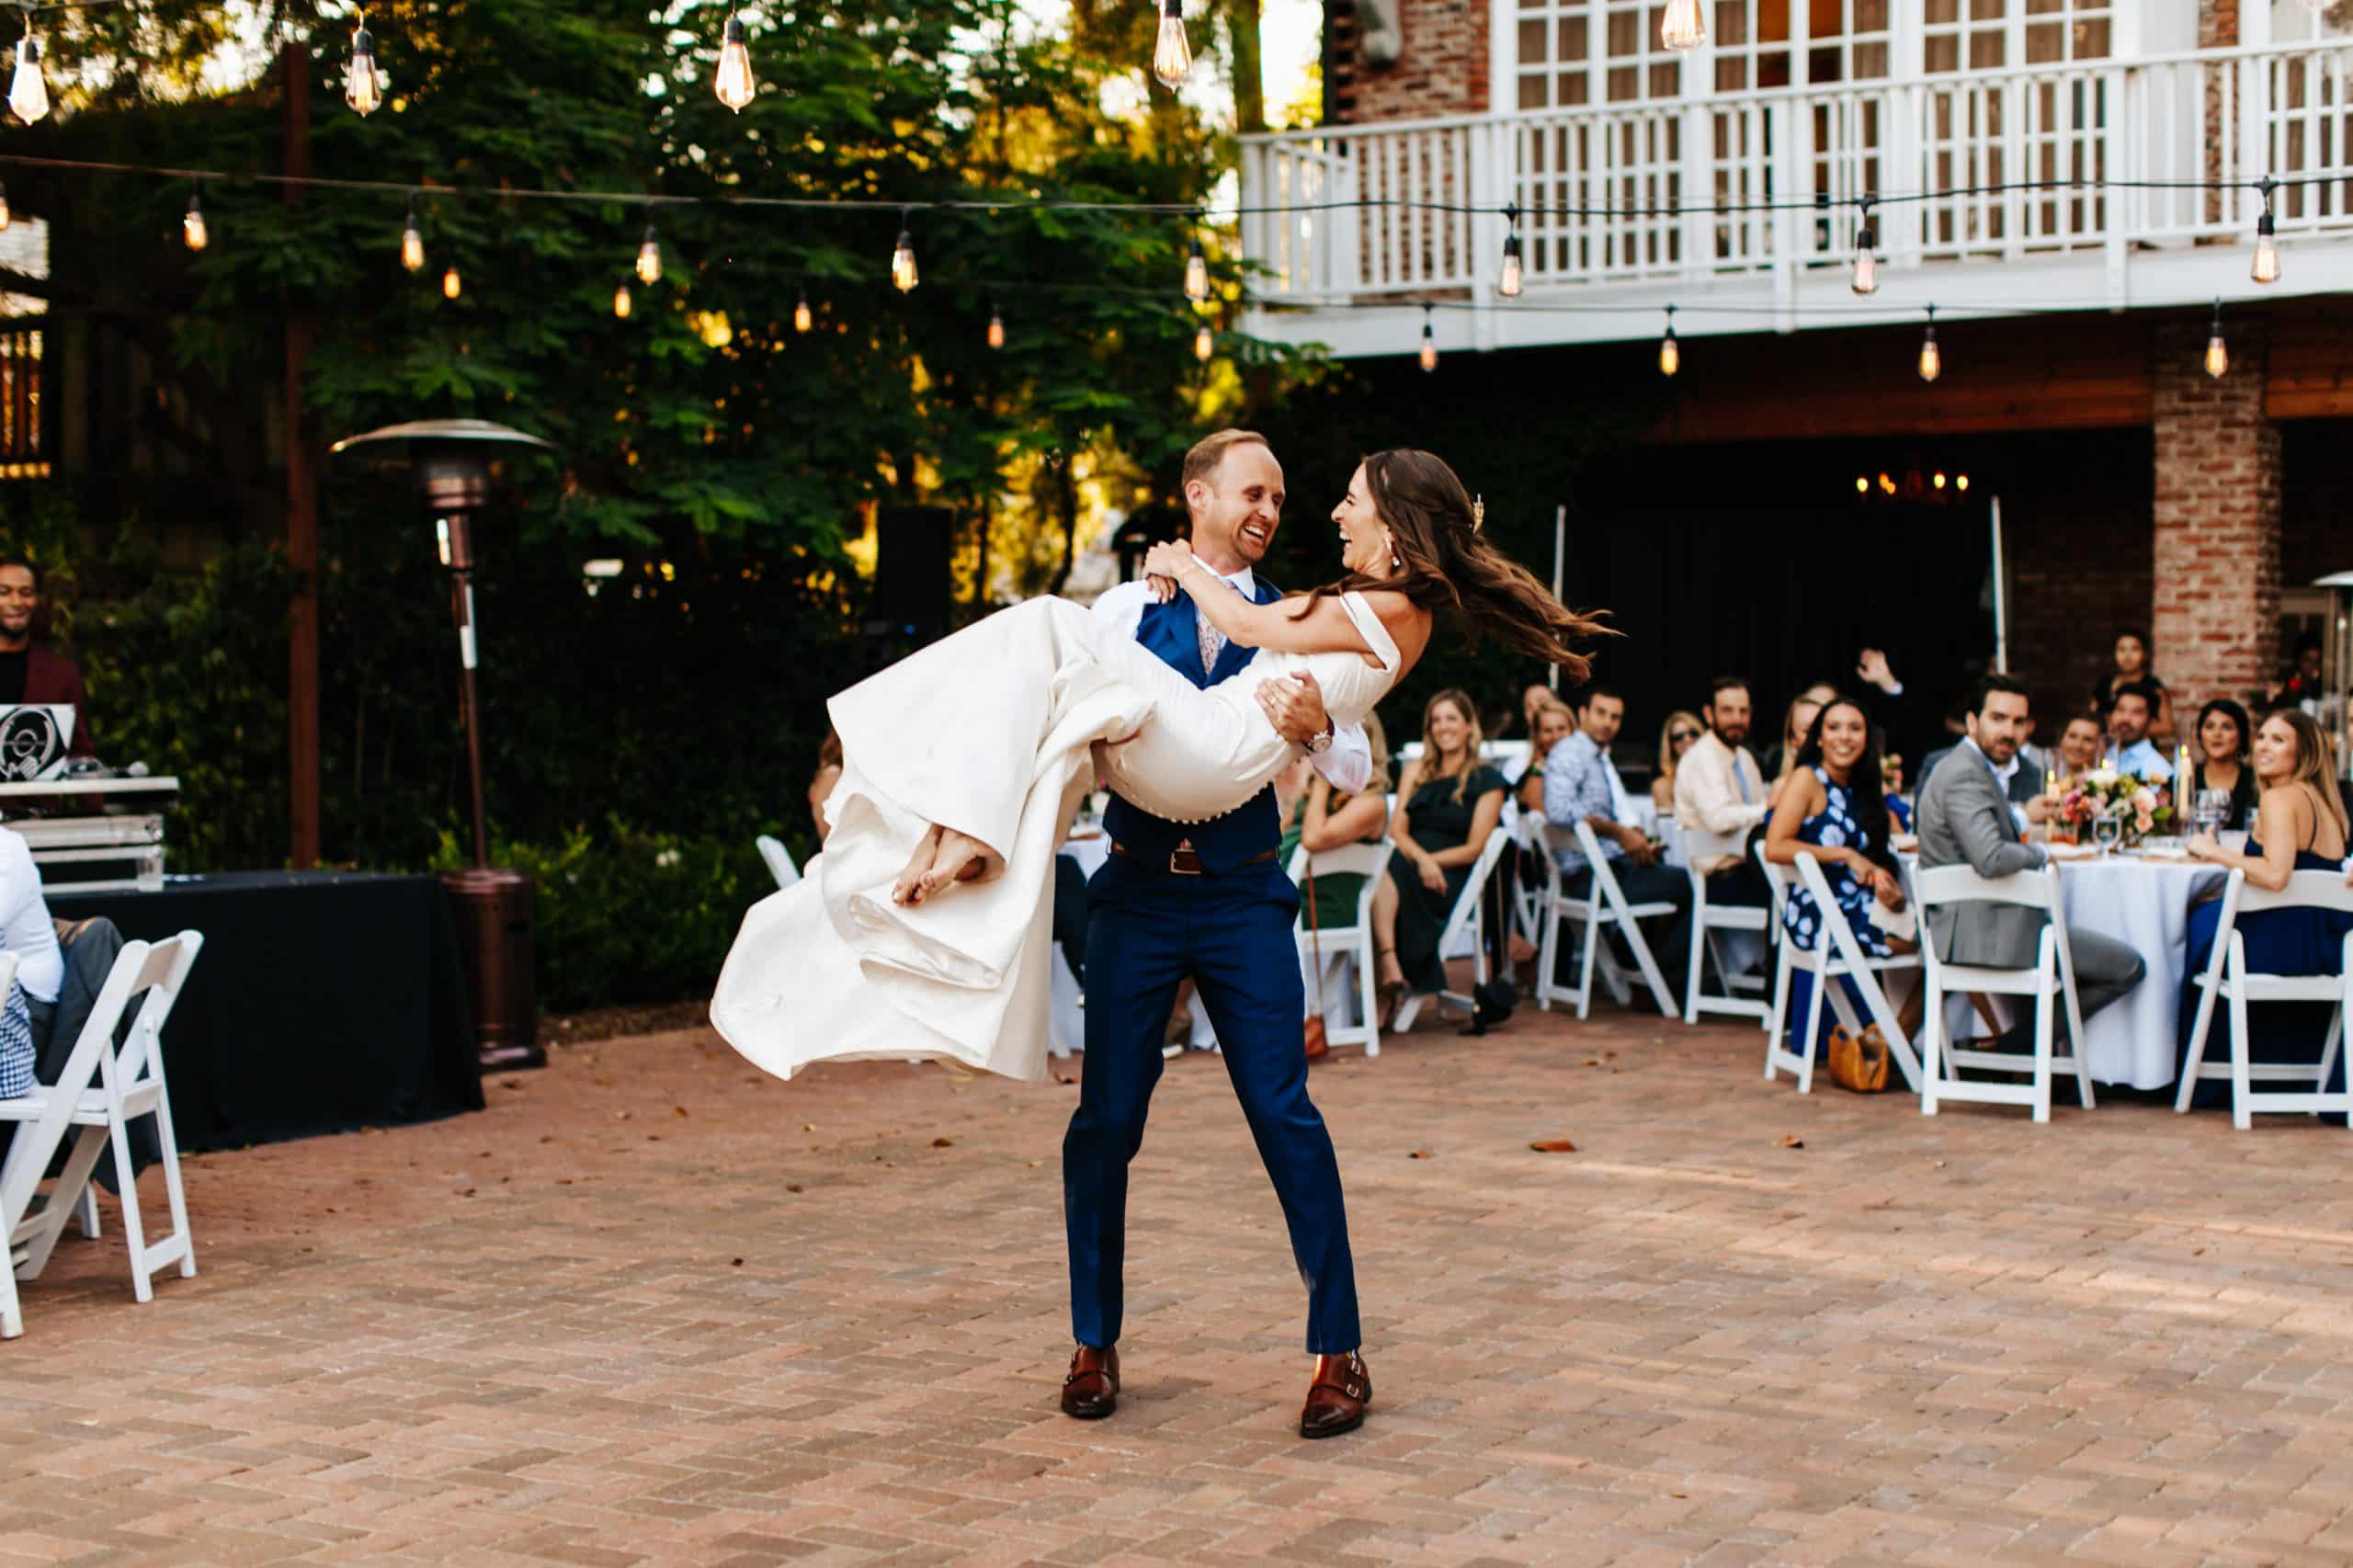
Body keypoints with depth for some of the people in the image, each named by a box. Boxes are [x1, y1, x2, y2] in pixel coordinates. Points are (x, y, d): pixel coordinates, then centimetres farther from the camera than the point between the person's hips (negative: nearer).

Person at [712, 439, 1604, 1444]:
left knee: (1283, 1114, -5)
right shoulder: (1125, 612, 8)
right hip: (1136, 896, 1)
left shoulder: (1292, 624, 6)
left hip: (1243, 898, -1)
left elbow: (1354, 771, 1)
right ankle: (1094, 1343, 18)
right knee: (1106, 1117, 2)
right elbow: (1048, 719, 4)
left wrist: (1315, 722, -15)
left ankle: (1338, 1350, 6)